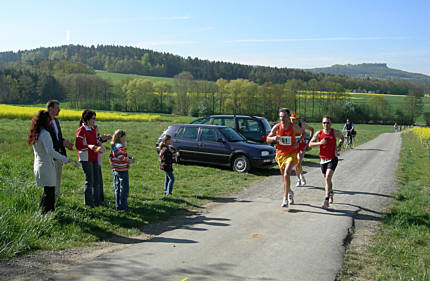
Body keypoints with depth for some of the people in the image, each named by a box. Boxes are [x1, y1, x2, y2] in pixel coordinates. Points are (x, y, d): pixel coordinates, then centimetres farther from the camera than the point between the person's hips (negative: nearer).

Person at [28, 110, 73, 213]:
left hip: (38, 166, 9)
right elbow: (50, 151, -28)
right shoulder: (45, 134, -18)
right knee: (49, 191, 1)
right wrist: (65, 159, -28)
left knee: (47, 191, 19)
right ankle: (47, 213, 6)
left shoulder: (34, 134, 9)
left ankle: (41, 211, 27)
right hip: (46, 167, -9)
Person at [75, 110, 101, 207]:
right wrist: (89, 146, -28)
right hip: (86, 158, -8)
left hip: (94, 158, 8)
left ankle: (97, 201, 24)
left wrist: (98, 147, 6)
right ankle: (88, 202, 9)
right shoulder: (81, 130, -13)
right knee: (89, 180, -3)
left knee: (97, 179, 12)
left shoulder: (93, 129, 11)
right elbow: (78, 145, -16)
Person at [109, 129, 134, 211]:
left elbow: (111, 157, 14)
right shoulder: (121, 146, -17)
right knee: (124, 188, 0)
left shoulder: (113, 146, 9)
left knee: (117, 188, 14)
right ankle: (123, 205, 4)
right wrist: (129, 160, -16)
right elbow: (121, 157, -27)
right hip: (122, 170, -8)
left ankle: (117, 205, 20)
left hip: (115, 170, 9)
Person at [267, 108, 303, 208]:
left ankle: (285, 198, -16)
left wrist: (298, 142, -5)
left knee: (286, 174, -22)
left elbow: (303, 133, 9)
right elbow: (268, 139, 4)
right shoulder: (276, 127, -5)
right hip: (280, 154, 4)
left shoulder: (294, 127, -10)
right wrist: (273, 138, -18)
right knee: (284, 176, 15)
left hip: (291, 154, -3)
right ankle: (290, 192, 43)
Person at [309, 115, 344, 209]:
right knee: (326, 179, 16)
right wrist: (319, 143, -24)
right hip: (323, 159, 3)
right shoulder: (319, 133, -3)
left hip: (333, 159, -3)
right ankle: (330, 193, 43)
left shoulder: (335, 132, -5)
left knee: (328, 178, -19)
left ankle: (326, 200, -17)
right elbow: (310, 144, -7)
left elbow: (342, 137, 16)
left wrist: (339, 146, -1)